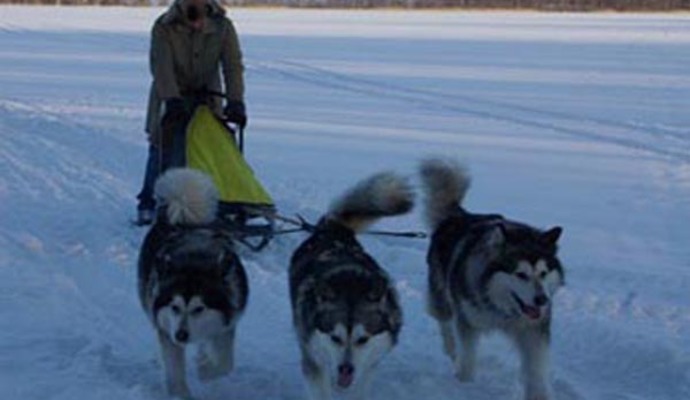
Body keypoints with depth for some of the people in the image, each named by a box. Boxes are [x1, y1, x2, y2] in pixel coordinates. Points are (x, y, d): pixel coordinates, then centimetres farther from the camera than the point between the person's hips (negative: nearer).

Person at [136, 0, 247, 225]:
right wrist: (172, 100, -41)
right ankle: (148, 204, 7)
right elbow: (161, 66, -26)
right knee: (163, 151, -3)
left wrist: (235, 101, -31)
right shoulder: (164, 28, -16)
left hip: (207, 99, 2)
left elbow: (233, 65, -18)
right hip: (170, 98, -2)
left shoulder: (222, 27, -11)